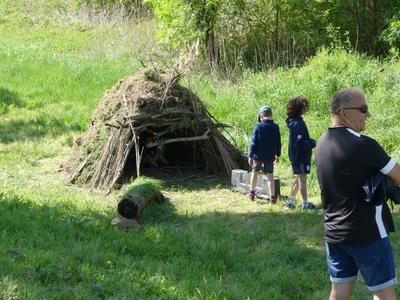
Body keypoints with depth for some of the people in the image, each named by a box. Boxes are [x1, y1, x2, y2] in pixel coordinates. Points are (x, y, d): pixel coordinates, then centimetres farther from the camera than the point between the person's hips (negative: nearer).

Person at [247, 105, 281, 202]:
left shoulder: (258, 127, -10)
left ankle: (252, 192, 22)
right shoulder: (275, 127, -1)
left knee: (255, 172, 17)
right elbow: (278, 143, 7)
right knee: (270, 175, 6)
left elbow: (254, 142, -10)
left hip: (258, 155, -2)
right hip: (270, 156, 2)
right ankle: (272, 196, 5)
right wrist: (277, 155, 18)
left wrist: (250, 156, -5)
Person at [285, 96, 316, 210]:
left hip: (296, 156, 10)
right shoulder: (298, 124, -20)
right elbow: (300, 142, -24)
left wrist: (311, 142, 7)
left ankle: (291, 201, 22)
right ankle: (305, 203, 5)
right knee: (302, 179, -2)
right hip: (301, 156, -10)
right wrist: (313, 143, -13)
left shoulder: (294, 122, 12)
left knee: (299, 179, 18)